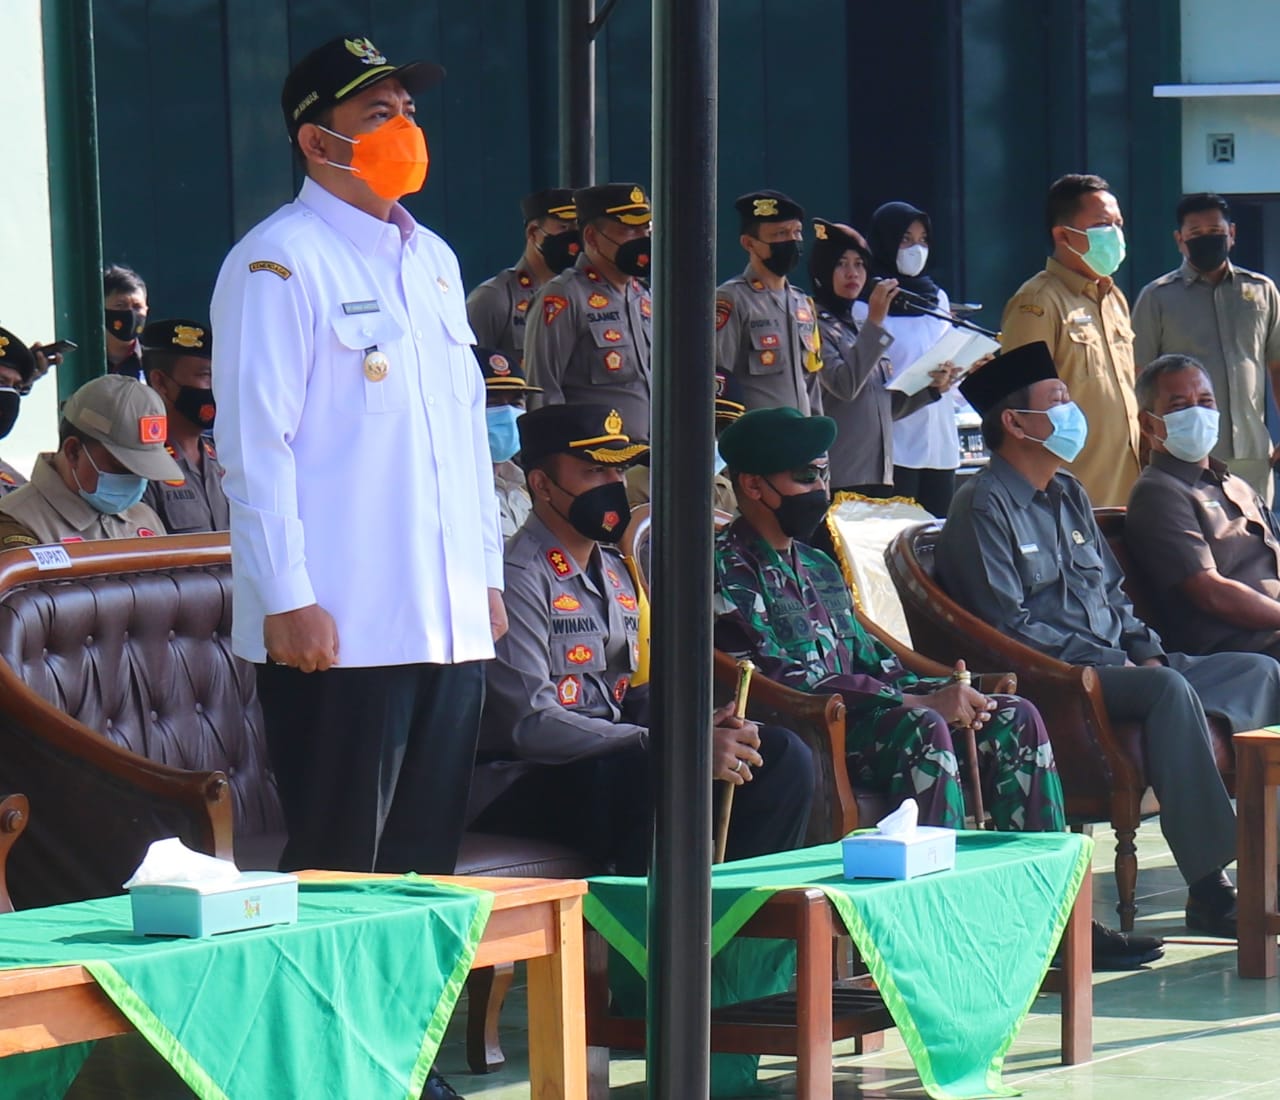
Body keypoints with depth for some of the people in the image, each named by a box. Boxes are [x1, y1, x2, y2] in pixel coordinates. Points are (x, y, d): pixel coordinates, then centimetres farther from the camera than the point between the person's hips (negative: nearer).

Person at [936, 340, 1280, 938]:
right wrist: (1110, 662, -14)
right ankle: (1211, 890, -37)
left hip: (1120, 666, 9)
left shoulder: (1070, 496, 22)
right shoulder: (983, 505, -6)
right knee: (1171, 691, -34)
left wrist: (1148, 652, 5)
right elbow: (1009, 625, -14)